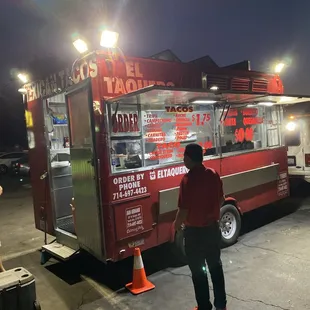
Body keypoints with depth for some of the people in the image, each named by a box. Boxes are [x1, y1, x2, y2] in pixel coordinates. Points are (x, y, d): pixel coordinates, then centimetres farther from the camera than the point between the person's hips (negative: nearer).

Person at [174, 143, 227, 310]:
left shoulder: (188, 179, -21)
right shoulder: (213, 174, -1)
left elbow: (184, 209, -20)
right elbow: (221, 200, 8)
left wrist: (177, 224, -1)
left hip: (195, 231, -6)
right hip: (213, 228, 7)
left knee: (198, 271, 9)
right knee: (216, 266, 19)